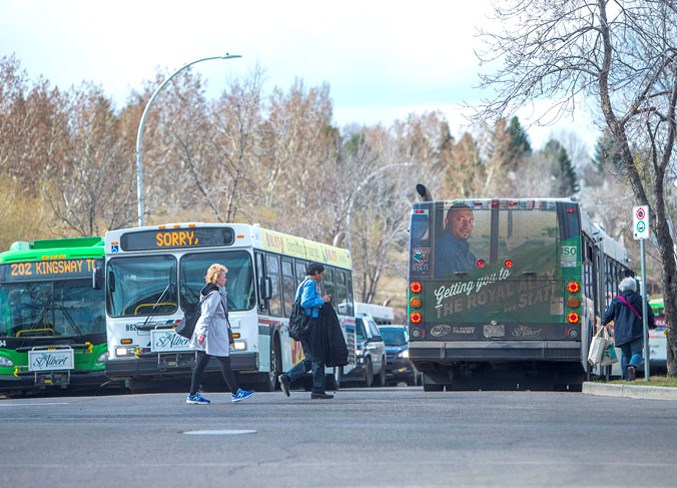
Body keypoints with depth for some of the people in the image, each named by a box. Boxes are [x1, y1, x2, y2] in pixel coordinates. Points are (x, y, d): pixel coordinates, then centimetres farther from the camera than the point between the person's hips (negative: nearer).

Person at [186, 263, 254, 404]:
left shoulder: (214, 292, 17)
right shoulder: (215, 294, -14)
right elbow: (207, 314, -21)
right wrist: (203, 332, -24)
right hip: (215, 333, -10)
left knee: (200, 364, 6)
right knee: (225, 362, -1)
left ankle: (193, 395, 5)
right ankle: (235, 393, 6)